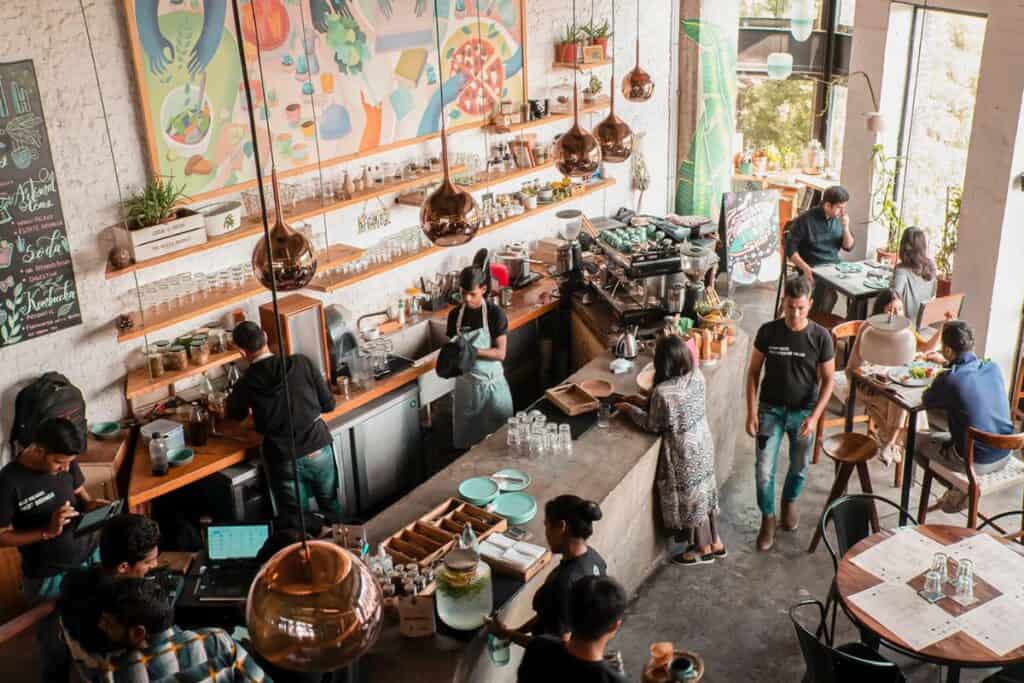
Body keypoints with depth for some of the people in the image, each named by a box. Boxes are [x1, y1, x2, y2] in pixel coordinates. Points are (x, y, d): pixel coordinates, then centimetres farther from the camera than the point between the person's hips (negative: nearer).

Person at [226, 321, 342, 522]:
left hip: (285, 460, -2)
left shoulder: (247, 383, -9)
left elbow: (235, 414, 14)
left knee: (297, 519, 15)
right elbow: (328, 404, 0)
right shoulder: (301, 362, -8)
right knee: (330, 505, 23)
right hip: (319, 450, 2)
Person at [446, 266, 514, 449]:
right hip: (465, 384, 3)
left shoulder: (495, 314, -12)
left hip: (492, 383, -3)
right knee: (465, 438, 8)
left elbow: (500, 353, -14)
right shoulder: (455, 315, 0)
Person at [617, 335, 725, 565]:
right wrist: (646, 403, 13)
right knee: (702, 491, 23)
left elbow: (653, 425, -15)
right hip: (703, 443, 7)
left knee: (689, 497, 13)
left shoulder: (663, 392, -30)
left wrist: (631, 409, 1)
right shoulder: (697, 376, -9)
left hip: (684, 451, -7)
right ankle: (714, 542, 39)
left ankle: (703, 549, 32)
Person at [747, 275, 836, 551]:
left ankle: (789, 502, 46)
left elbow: (828, 380, -7)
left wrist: (814, 416, -16)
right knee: (764, 469, -2)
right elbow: (753, 373, -4)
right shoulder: (768, 331, -12)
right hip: (771, 410, 0)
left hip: (803, 412, 0)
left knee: (800, 466, 17)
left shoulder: (821, 337, -14)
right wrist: (752, 411, -9)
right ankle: (768, 519, 19)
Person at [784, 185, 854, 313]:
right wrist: (805, 268, -23)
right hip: (813, 270, -5)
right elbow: (790, 249, -11)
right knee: (828, 289, -33)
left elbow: (848, 247, 10)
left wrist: (846, 227, -8)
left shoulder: (839, 219, 7)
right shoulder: (805, 220, -10)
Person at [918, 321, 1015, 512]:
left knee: (917, 439, 17)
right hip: (1004, 457, 6)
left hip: (975, 463, -6)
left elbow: (927, 402, 1)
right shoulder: (993, 368, -3)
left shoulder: (948, 380, -19)